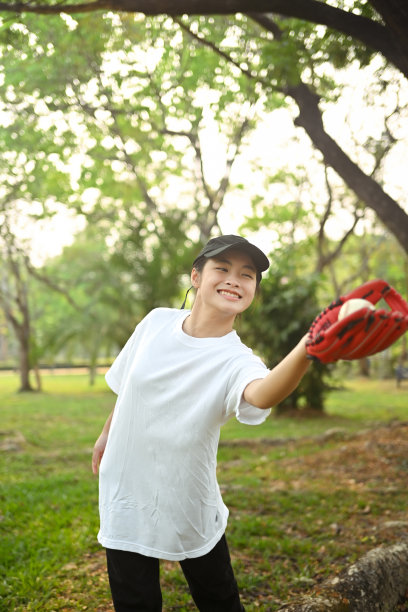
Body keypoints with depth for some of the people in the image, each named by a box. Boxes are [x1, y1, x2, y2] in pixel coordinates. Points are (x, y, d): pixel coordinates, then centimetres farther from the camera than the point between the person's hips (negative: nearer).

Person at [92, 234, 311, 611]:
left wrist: (306, 351, -67)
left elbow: (260, 395, -47)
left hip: (191, 510, -2)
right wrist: (107, 433, 22)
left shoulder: (236, 361, -21)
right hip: (126, 499, 3)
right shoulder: (157, 322, -7)